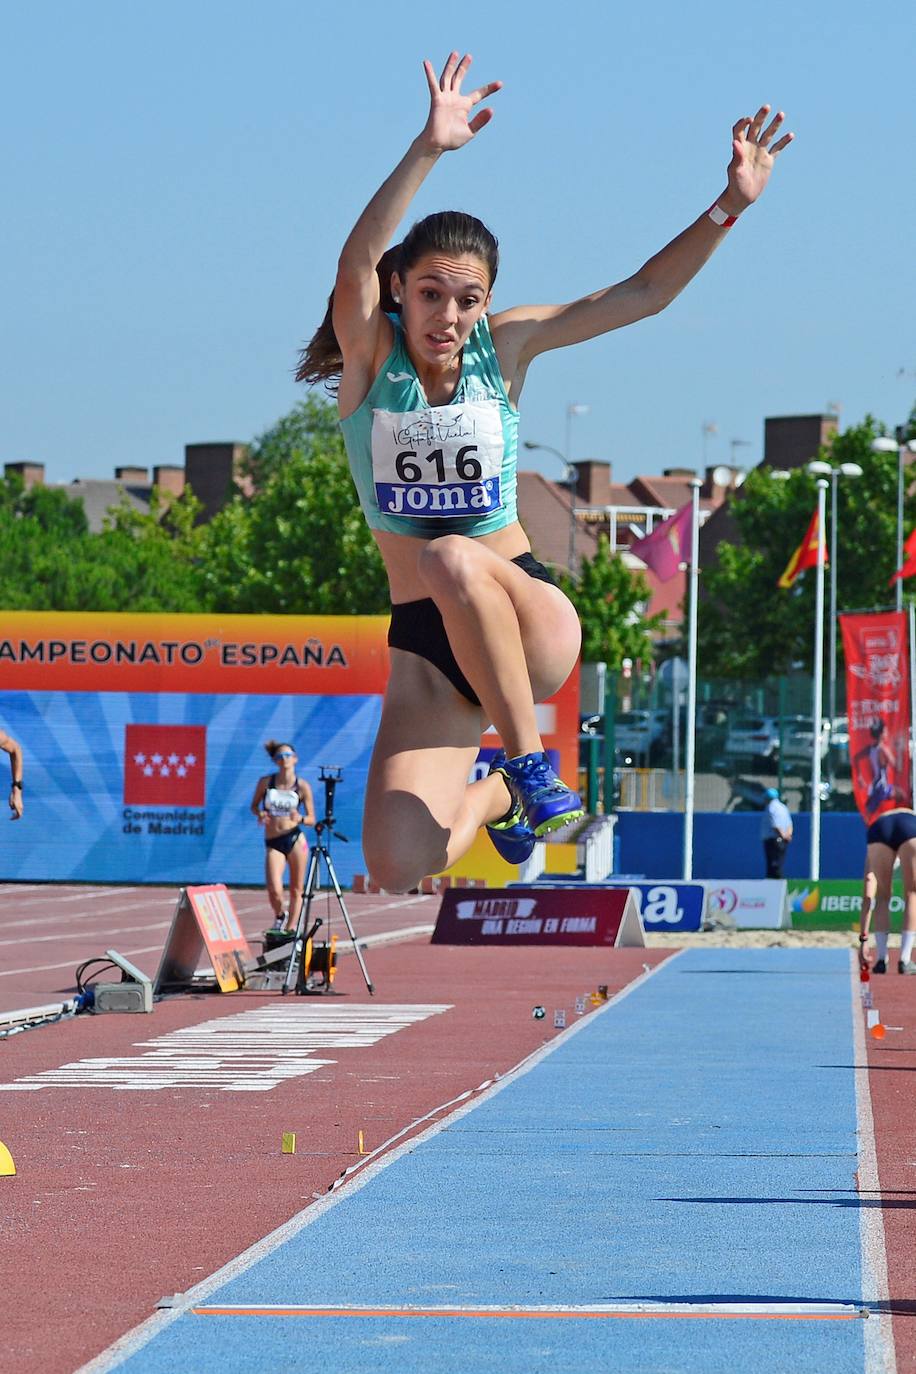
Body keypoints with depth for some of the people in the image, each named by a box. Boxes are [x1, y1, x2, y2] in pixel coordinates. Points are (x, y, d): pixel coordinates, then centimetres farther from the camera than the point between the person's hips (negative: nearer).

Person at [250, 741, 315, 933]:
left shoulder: (302, 786, 0)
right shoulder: (265, 782, 3)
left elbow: (312, 819, 4)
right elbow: (254, 805, 16)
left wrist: (300, 818, -18)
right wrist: (260, 814, -7)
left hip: (296, 839, 0)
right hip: (273, 843, 0)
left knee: (296, 889, 4)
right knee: (274, 891, -13)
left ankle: (291, 929, 17)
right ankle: (280, 916, 19)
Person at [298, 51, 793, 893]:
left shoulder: (505, 346, 0)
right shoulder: (369, 355, -6)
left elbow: (641, 295, 0)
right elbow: (357, 264, -26)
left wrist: (731, 204, -12)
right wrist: (428, 150, -41)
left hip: (535, 623, -1)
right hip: (424, 643, 1)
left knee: (455, 562, -38)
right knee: (397, 872, -15)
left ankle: (530, 764, -21)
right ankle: (495, 795, 21)